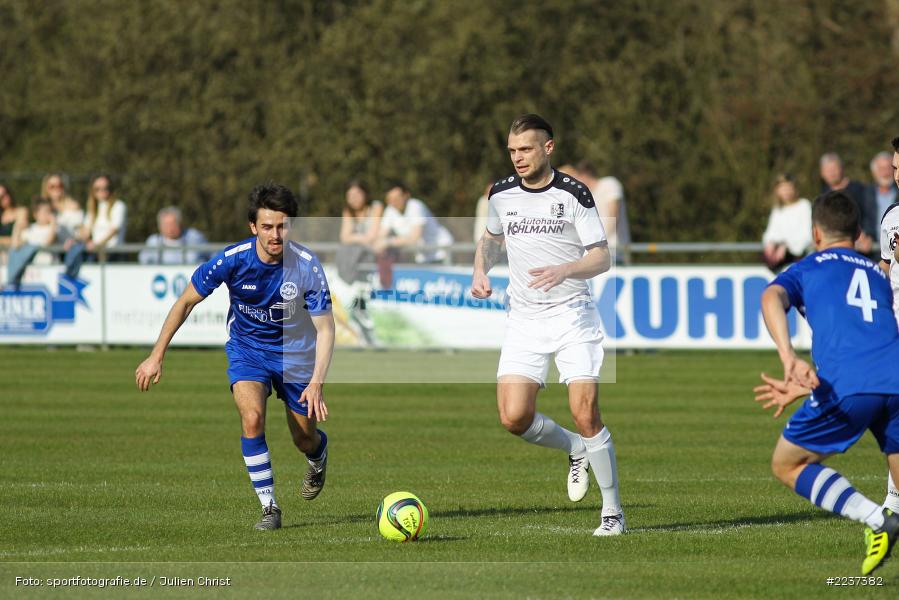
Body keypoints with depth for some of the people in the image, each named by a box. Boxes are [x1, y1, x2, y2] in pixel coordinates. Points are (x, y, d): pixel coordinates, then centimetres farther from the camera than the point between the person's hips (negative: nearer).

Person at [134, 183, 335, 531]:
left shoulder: (307, 266, -24)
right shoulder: (232, 260, -23)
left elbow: (324, 328, -19)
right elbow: (186, 302, -10)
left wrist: (316, 382, -32)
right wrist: (156, 357, -10)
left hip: (294, 352, 0)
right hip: (246, 349, 0)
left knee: (305, 439, 9)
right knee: (252, 418, -26)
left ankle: (319, 453, 50)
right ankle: (269, 508, -15)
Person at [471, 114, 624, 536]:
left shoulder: (573, 194, -8)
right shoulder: (501, 194, 5)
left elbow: (602, 257, -8)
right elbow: (491, 239, 24)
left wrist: (565, 270, -27)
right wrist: (480, 271, 4)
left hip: (573, 315, -4)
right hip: (524, 320, 4)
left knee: (585, 415, -13)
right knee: (514, 418, -11)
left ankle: (613, 513, 0)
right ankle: (575, 451, 20)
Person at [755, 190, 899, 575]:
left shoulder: (808, 268, 20)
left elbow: (771, 297, -3)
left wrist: (788, 358, -18)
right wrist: (805, 387, 41)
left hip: (848, 388, -4)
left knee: (787, 465, 14)